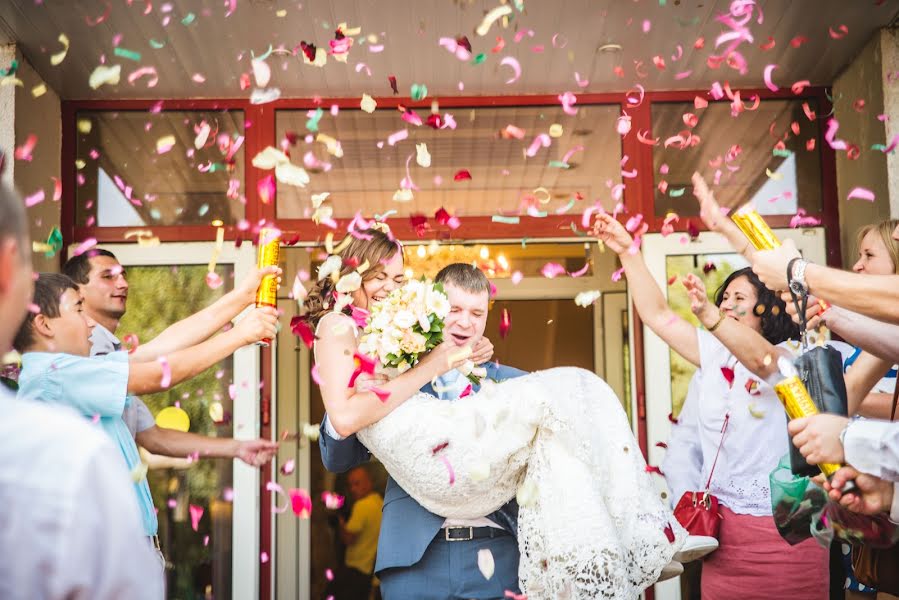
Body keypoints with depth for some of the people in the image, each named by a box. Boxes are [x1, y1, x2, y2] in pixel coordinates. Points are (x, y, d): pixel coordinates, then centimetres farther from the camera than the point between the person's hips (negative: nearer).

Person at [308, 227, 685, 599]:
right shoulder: (336, 327, 2)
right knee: (565, 392, -15)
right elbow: (344, 418, -13)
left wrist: (464, 356, 12)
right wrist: (426, 370, -7)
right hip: (430, 452, -9)